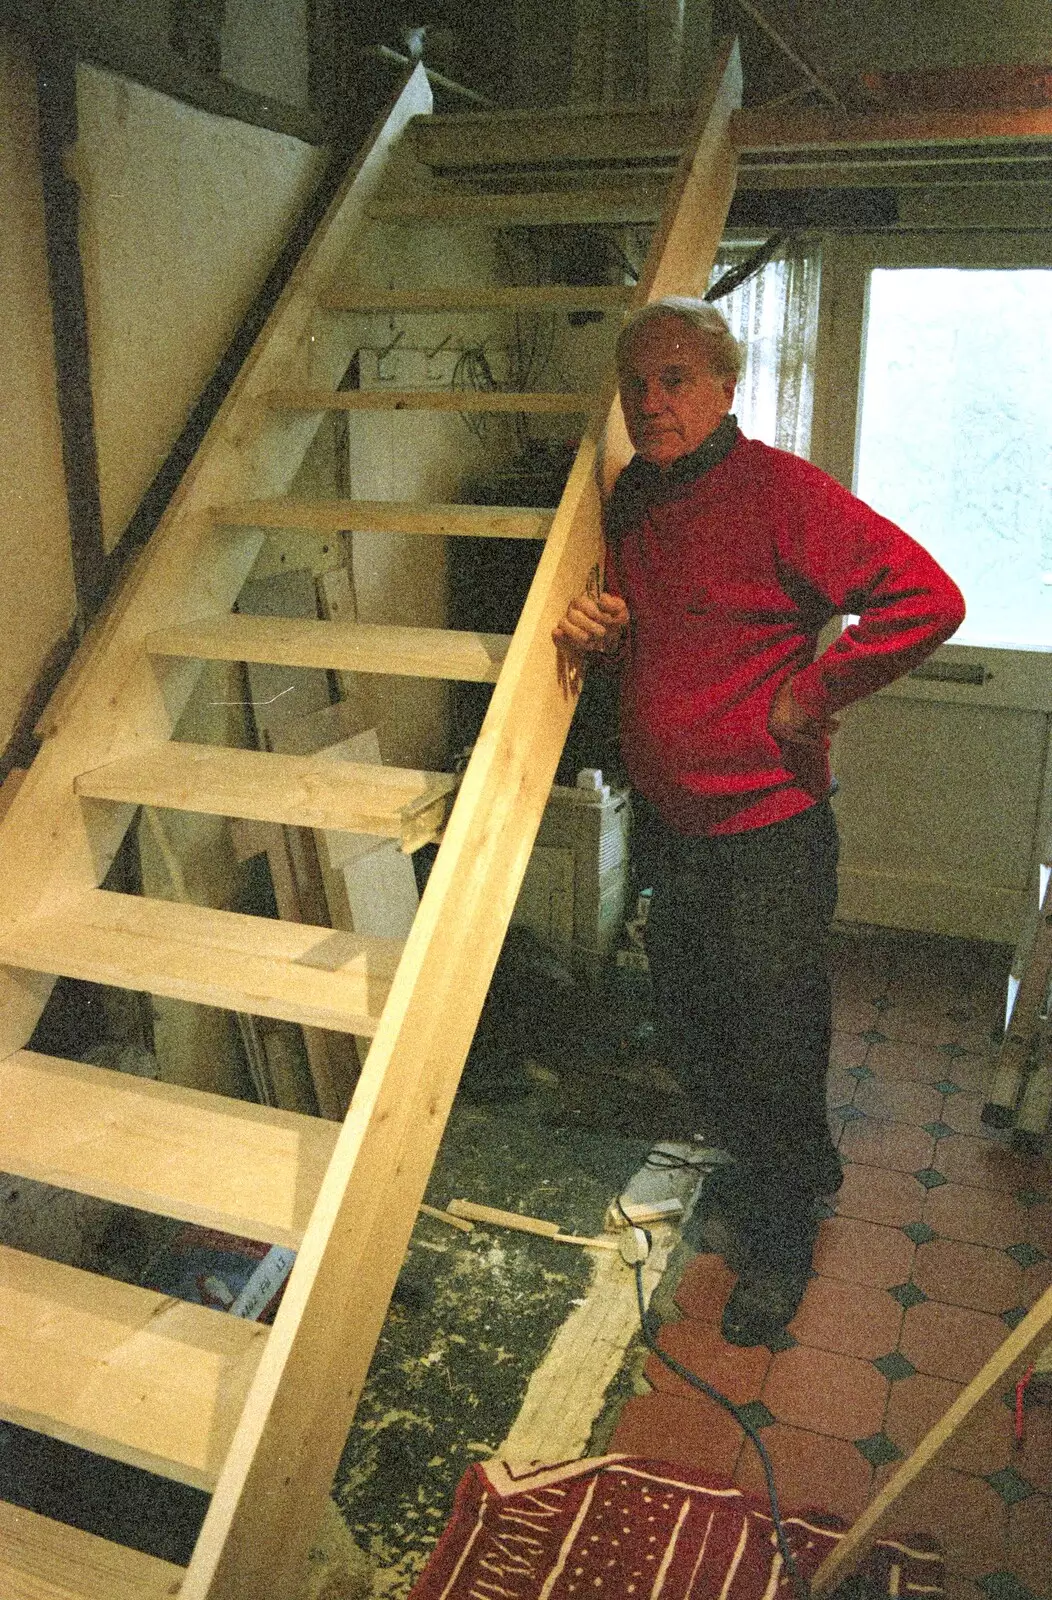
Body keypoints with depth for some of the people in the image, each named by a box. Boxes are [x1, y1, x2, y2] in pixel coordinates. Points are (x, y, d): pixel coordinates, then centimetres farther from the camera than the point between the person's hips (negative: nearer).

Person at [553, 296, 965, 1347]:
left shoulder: (777, 489, -16)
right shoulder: (632, 496, 7)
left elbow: (928, 598, -23)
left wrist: (807, 697, -18)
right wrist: (594, 629, -2)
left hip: (767, 833, -7)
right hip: (668, 826, 7)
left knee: (774, 1046, 9)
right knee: (692, 1032, 20)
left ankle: (785, 1230, 33)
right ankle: (748, 1170, 46)